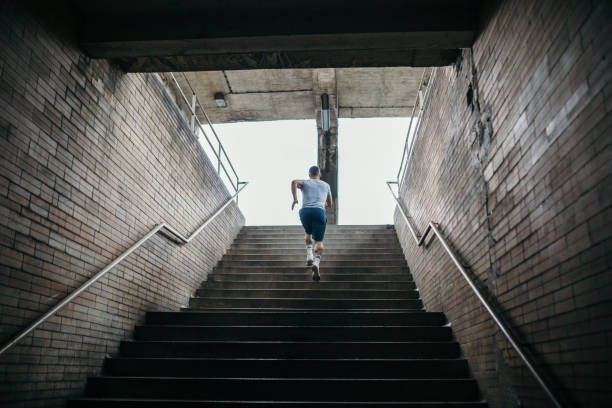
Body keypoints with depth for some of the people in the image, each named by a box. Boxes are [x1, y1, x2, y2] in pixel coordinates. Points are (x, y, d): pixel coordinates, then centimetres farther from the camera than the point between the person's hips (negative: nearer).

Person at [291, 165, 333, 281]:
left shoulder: (305, 182, 20)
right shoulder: (326, 185, 26)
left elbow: (294, 182, -5)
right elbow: (330, 204, 32)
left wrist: (295, 199, -6)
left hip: (305, 211, 1)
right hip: (319, 211, -1)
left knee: (308, 233, 29)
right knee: (319, 241, 0)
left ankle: (309, 255, 14)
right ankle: (316, 262, -24)